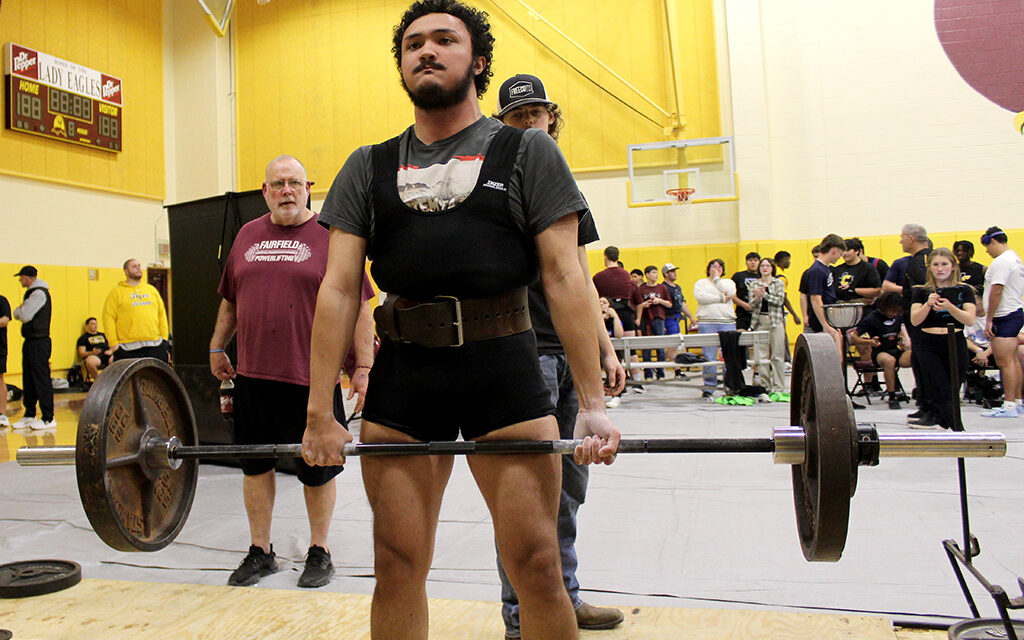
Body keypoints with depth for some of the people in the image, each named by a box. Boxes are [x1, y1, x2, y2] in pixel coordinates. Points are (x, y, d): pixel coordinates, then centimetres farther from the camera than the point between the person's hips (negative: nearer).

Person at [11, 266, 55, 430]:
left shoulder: (39, 293, -13)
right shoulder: (32, 292, 19)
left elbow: (25, 316, -17)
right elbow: (19, 315, 19)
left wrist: (19, 310, 3)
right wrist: (20, 310, -1)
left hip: (39, 342, -10)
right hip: (31, 341, 10)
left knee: (41, 379, -9)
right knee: (29, 379, 13)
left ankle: (48, 418, -7)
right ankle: (29, 416, 21)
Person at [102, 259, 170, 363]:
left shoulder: (152, 289, 16)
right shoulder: (116, 292, 3)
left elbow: (162, 314, 16)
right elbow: (108, 317, -2)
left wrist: (164, 338, 9)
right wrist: (113, 343, -10)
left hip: (155, 346, 4)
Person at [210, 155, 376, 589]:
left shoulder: (329, 237, -3)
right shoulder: (247, 236, 12)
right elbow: (230, 301, 22)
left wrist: (364, 366, -10)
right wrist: (217, 347, 21)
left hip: (311, 376, -4)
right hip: (252, 373, 5)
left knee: (317, 469, 7)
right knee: (255, 465, 12)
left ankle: (319, 552, 24)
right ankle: (260, 552, 28)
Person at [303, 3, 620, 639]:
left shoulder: (527, 151, 7)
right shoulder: (368, 168, 14)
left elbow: (566, 278, -2)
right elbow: (339, 290, 8)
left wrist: (594, 405, -9)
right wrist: (320, 413, 1)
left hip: (504, 368, -2)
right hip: (402, 374, 3)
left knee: (537, 563, -1)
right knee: (397, 563, 8)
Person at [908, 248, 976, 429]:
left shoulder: (964, 290, 6)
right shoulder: (921, 291, 5)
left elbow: (970, 320, -6)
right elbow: (914, 320, -5)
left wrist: (949, 307, -22)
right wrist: (928, 304, -22)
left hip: (955, 345, 1)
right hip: (928, 345, 0)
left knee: (953, 389, 5)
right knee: (942, 391, -6)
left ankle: (938, 418, 25)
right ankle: (955, 427, 1)